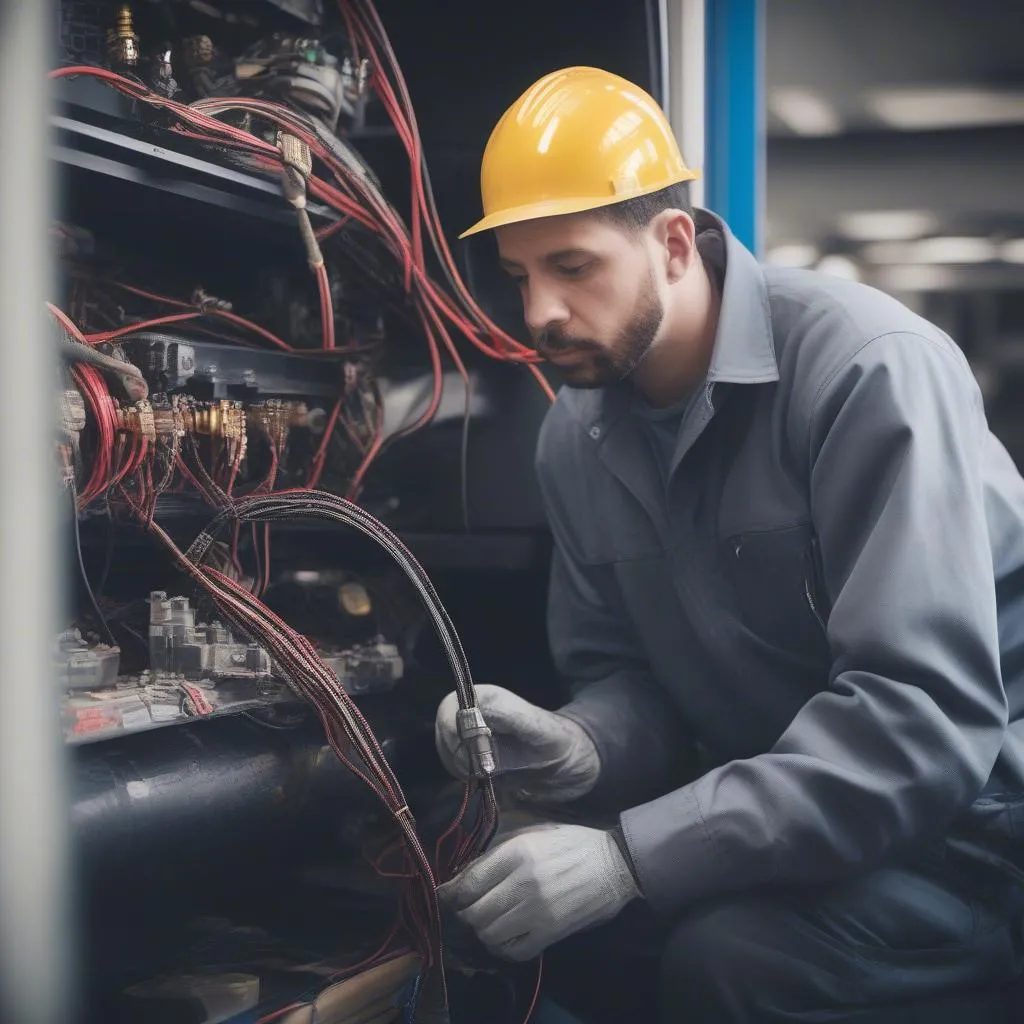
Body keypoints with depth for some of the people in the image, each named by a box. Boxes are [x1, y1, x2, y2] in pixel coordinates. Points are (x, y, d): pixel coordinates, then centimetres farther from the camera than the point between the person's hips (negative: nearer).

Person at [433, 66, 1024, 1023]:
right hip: (781, 813, 6)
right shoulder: (576, 437, 0)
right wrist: (575, 749, -19)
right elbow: (623, 672, 7)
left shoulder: (866, 368, -22)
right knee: (500, 896, -10)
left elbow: (924, 716, -30)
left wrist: (632, 855, -34)